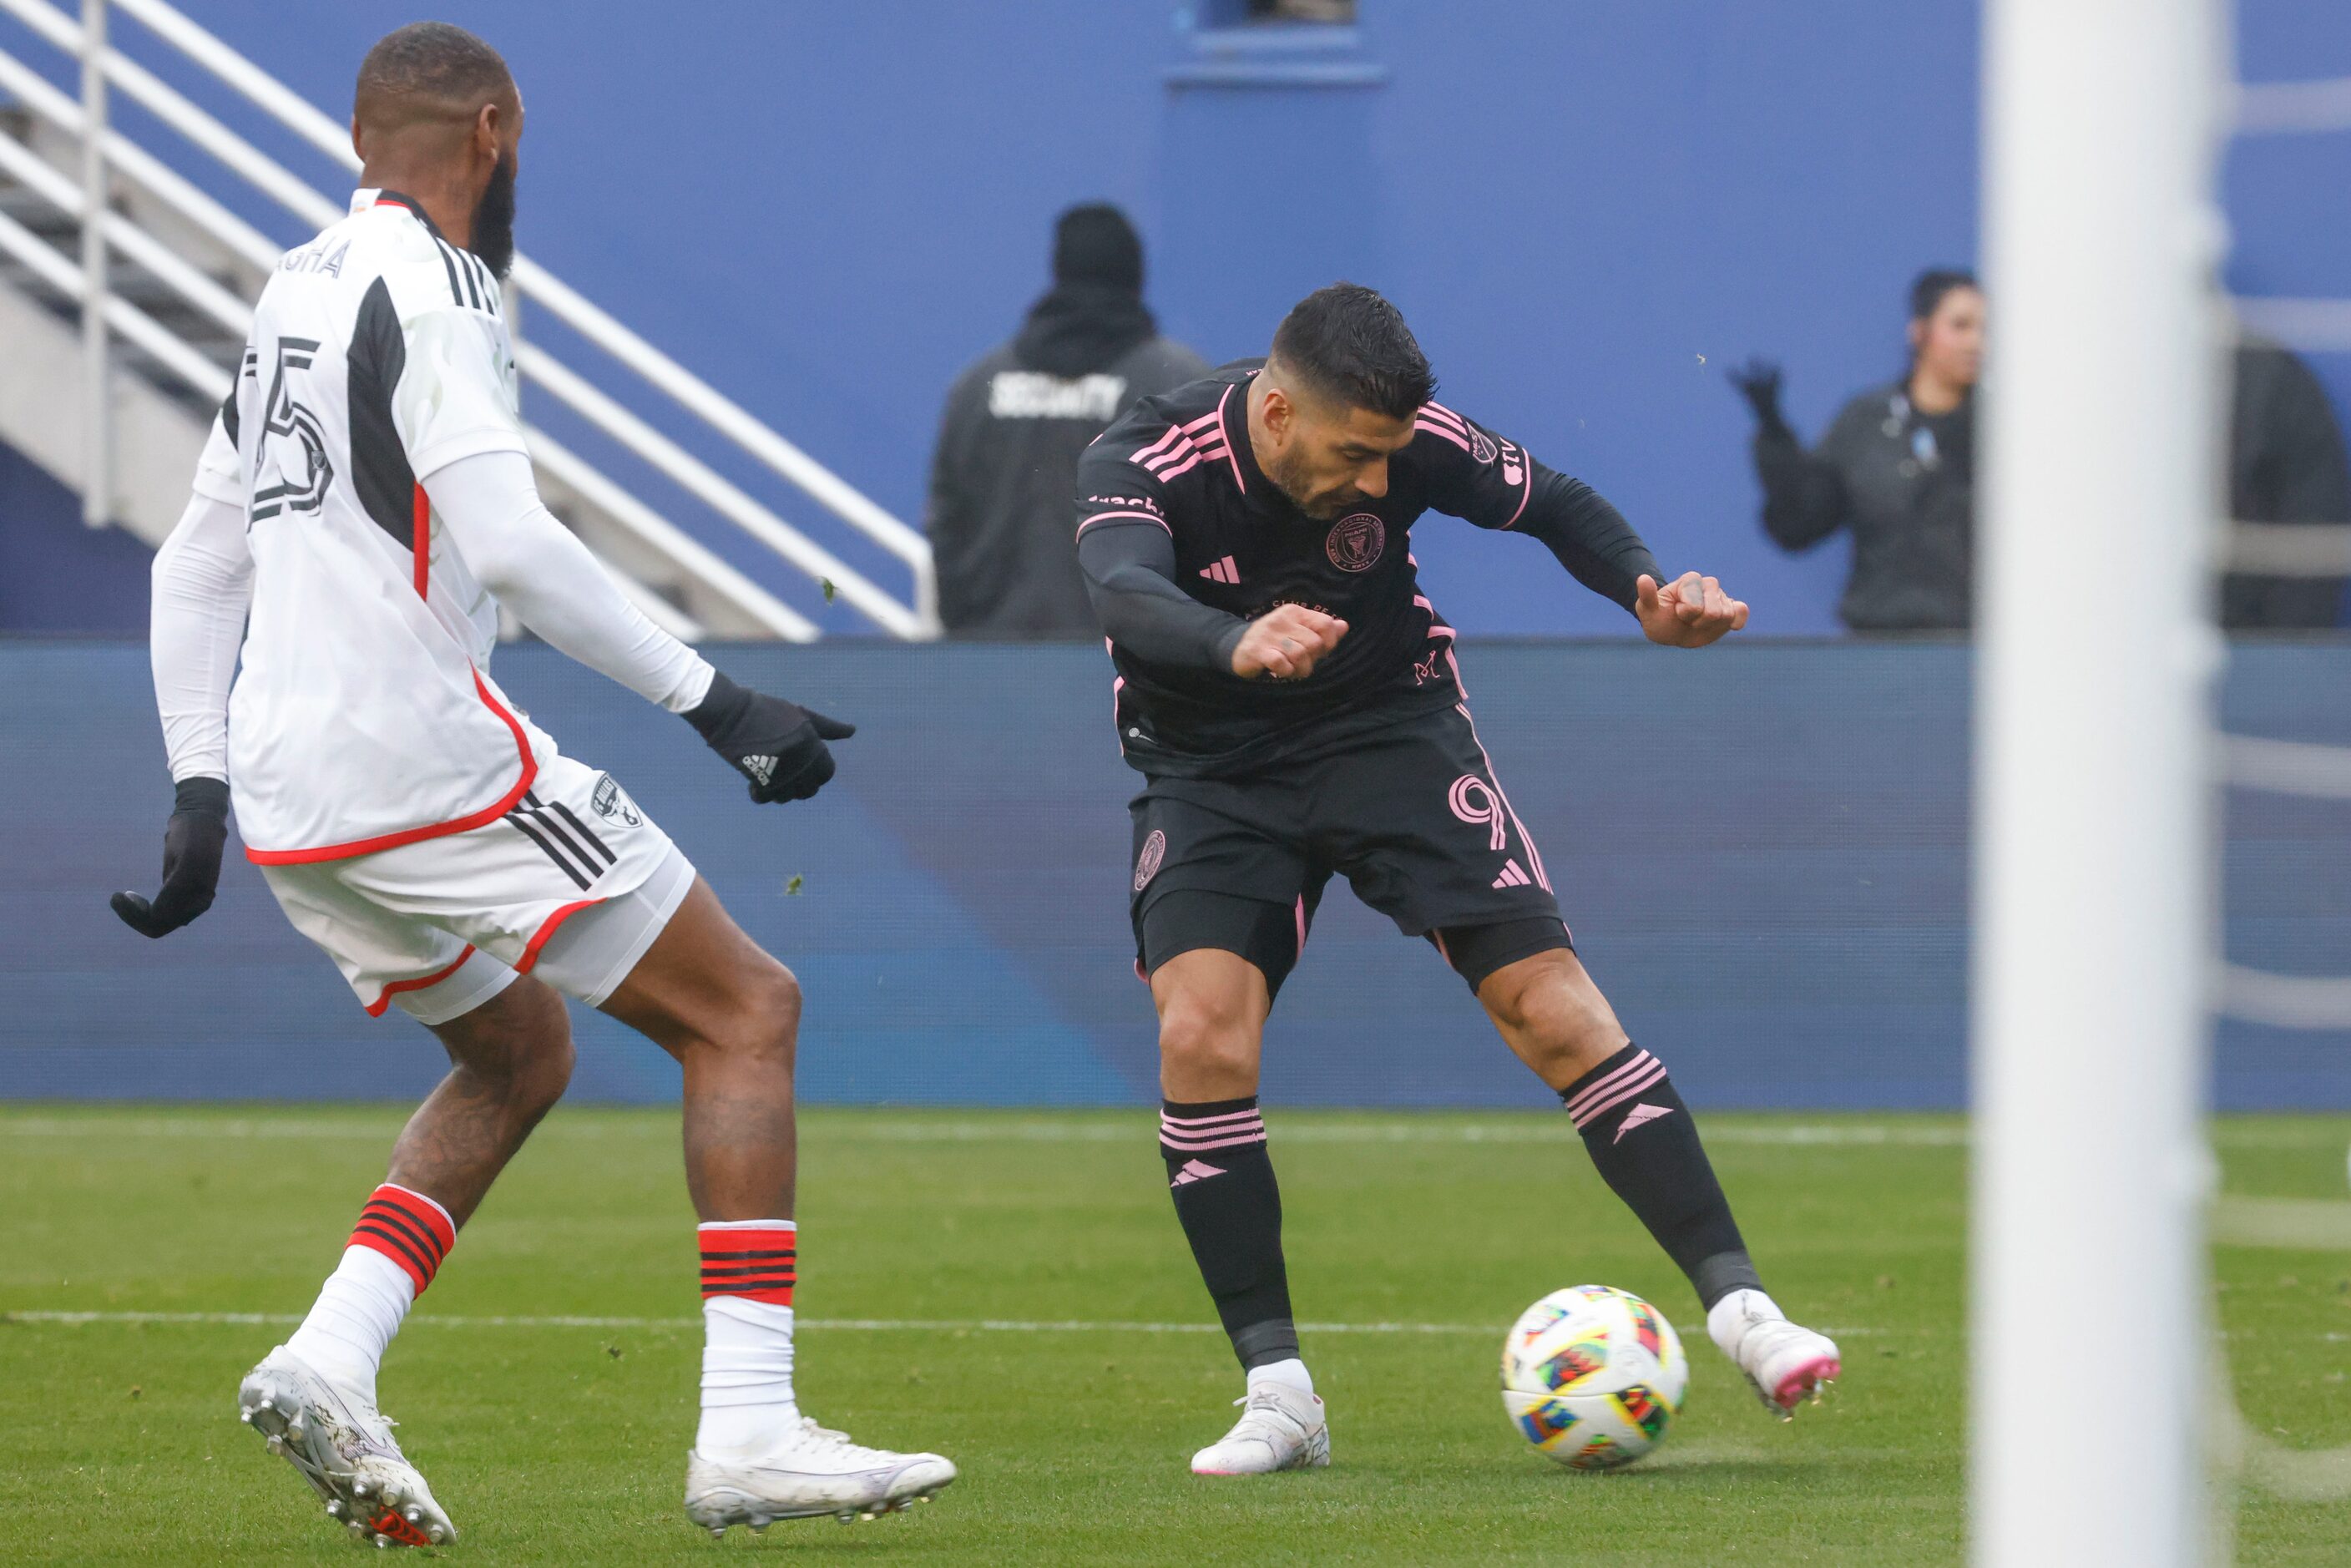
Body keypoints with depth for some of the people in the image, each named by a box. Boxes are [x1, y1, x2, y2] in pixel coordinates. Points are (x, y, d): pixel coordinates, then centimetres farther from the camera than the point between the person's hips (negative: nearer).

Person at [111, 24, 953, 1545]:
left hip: (288, 793, 9)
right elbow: (509, 544, -21)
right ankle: (748, 1431, -10)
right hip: (426, 761, -9)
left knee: (518, 1054, 26)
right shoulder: (427, 283, -10)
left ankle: (328, 1362, 7)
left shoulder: (297, 292, 18)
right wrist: (710, 698, -18)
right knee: (748, 1012, -1)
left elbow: (197, 566, 22)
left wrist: (200, 790, 23)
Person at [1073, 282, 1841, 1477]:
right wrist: (1238, 644, -66)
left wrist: (1647, 591, -20)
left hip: (1388, 730, 1)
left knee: (1554, 1010, -12)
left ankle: (1736, 1306, -5)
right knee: (1200, 1031, -23)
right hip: (1213, 774, -1)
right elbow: (1128, 597, -45)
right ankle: (1278, 1396, -15)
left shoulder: (1408, 442, -17)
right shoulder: (1143, 464, -24)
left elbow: (1555, 506, 0)